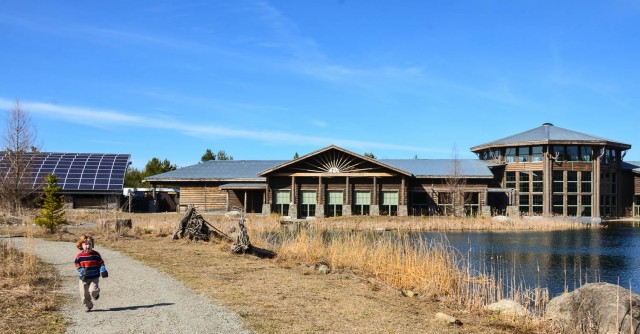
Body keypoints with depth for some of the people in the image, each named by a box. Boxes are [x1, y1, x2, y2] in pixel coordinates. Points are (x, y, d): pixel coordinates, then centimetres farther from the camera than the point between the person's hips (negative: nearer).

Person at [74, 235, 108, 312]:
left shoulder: (96, 254, -2)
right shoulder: (79, 256, -1)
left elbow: (101, 263, 1)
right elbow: (77, 266, 2)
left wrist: (103, 271, -13)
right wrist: (82, 271, -15)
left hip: (94, 277, -1)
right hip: (84, 278, 2)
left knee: (93, 290, -19)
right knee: (84, 294, 2)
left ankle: (96, 294, 17)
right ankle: (88, 306, 23)